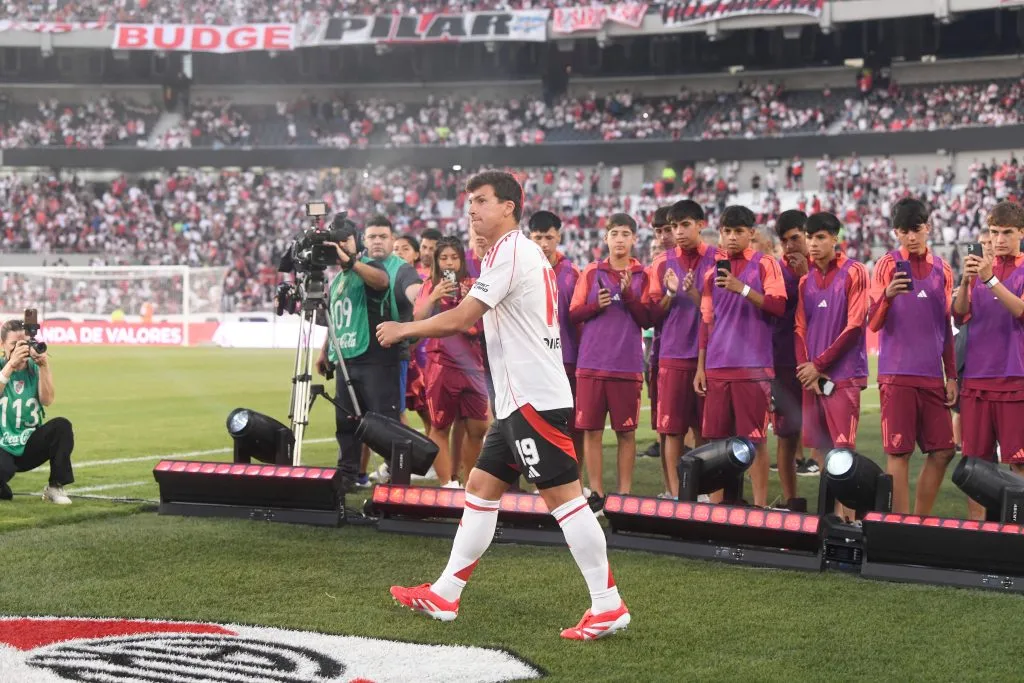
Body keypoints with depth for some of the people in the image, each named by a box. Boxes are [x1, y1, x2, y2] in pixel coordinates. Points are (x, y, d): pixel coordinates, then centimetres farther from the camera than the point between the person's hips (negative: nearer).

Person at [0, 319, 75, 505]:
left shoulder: (35, 368, 2)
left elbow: (47, 401, -14)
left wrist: (43, 366, -25)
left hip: (30, 446, 3)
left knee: (62, 425, -24)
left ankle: (55, 487, -10)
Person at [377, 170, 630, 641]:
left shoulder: (510, 251, -12)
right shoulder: (522, 252, 19)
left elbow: (460, 319, -15)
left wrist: (401, 330, -3)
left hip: (535, 399, -11)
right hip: (519, 399, 11)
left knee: (562, 496, -10)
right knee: (481, 488, 12)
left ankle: (608, 607, -7)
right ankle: (444, 596, 18)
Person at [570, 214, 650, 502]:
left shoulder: (642, 275, 5)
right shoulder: (591, 272, 9)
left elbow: (647, 320, 0)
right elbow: (573, 314, 8)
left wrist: (629, 294, -13)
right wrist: (596, 305, -10)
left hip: (628, 366, -1)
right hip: (592, 364, 1)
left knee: (626, 432, 2)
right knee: (591, 430, 1)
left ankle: (624, 493, 9)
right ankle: (596, 492, 8)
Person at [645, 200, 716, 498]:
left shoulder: (716, 260, 2)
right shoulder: (663, 263, 7)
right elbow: (653, 315, 7)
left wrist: (694, 293, -15)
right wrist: (670, 294, -12)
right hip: (673, 354, 1)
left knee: (703, 429, 3)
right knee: (672, 429, -2)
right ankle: (674, 494, 3)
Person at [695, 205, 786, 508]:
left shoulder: (765, 264, 1)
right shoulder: (714, 269, 13)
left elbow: (778, 306, -9)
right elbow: (706, 320, 15)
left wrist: (743, 289, -20)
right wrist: (700, 367, 12)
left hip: (753, 366, -4)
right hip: (717, 366, 4)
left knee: (755, 438, -3)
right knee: (717, 438, 5)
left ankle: (760, 505, 2)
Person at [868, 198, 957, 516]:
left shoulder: (942, 269, 10)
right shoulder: (887, 265, 0)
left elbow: (946, 327, 15)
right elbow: (873, 323, -5)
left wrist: (952, 375, 10)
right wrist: (887, 295, -25)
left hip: (933, 376, 4)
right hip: (897, 375, -4)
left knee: (942, 451, 3)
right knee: (899, 453, -4)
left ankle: (921, 520, 15)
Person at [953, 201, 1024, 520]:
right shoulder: (980, 266, 12)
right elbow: (960, 314, 3)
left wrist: (990, 280, -24)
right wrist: (966, 282, -15)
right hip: (977, 377, 3)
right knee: (976, 459, 4)